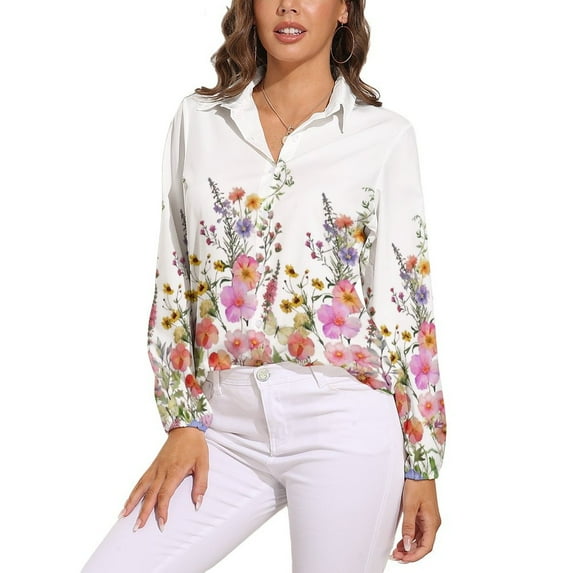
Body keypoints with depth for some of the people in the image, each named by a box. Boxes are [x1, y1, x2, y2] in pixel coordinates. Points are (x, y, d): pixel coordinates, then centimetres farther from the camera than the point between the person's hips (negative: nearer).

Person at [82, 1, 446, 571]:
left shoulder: (385, 136, 0)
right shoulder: (197, 120, 8)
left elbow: (405, 301, 0)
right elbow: (174, 286, 10)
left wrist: (422, 463, 0)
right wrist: (182, 422, 3)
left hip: (346, 425, -2)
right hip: (229, 423, 3)